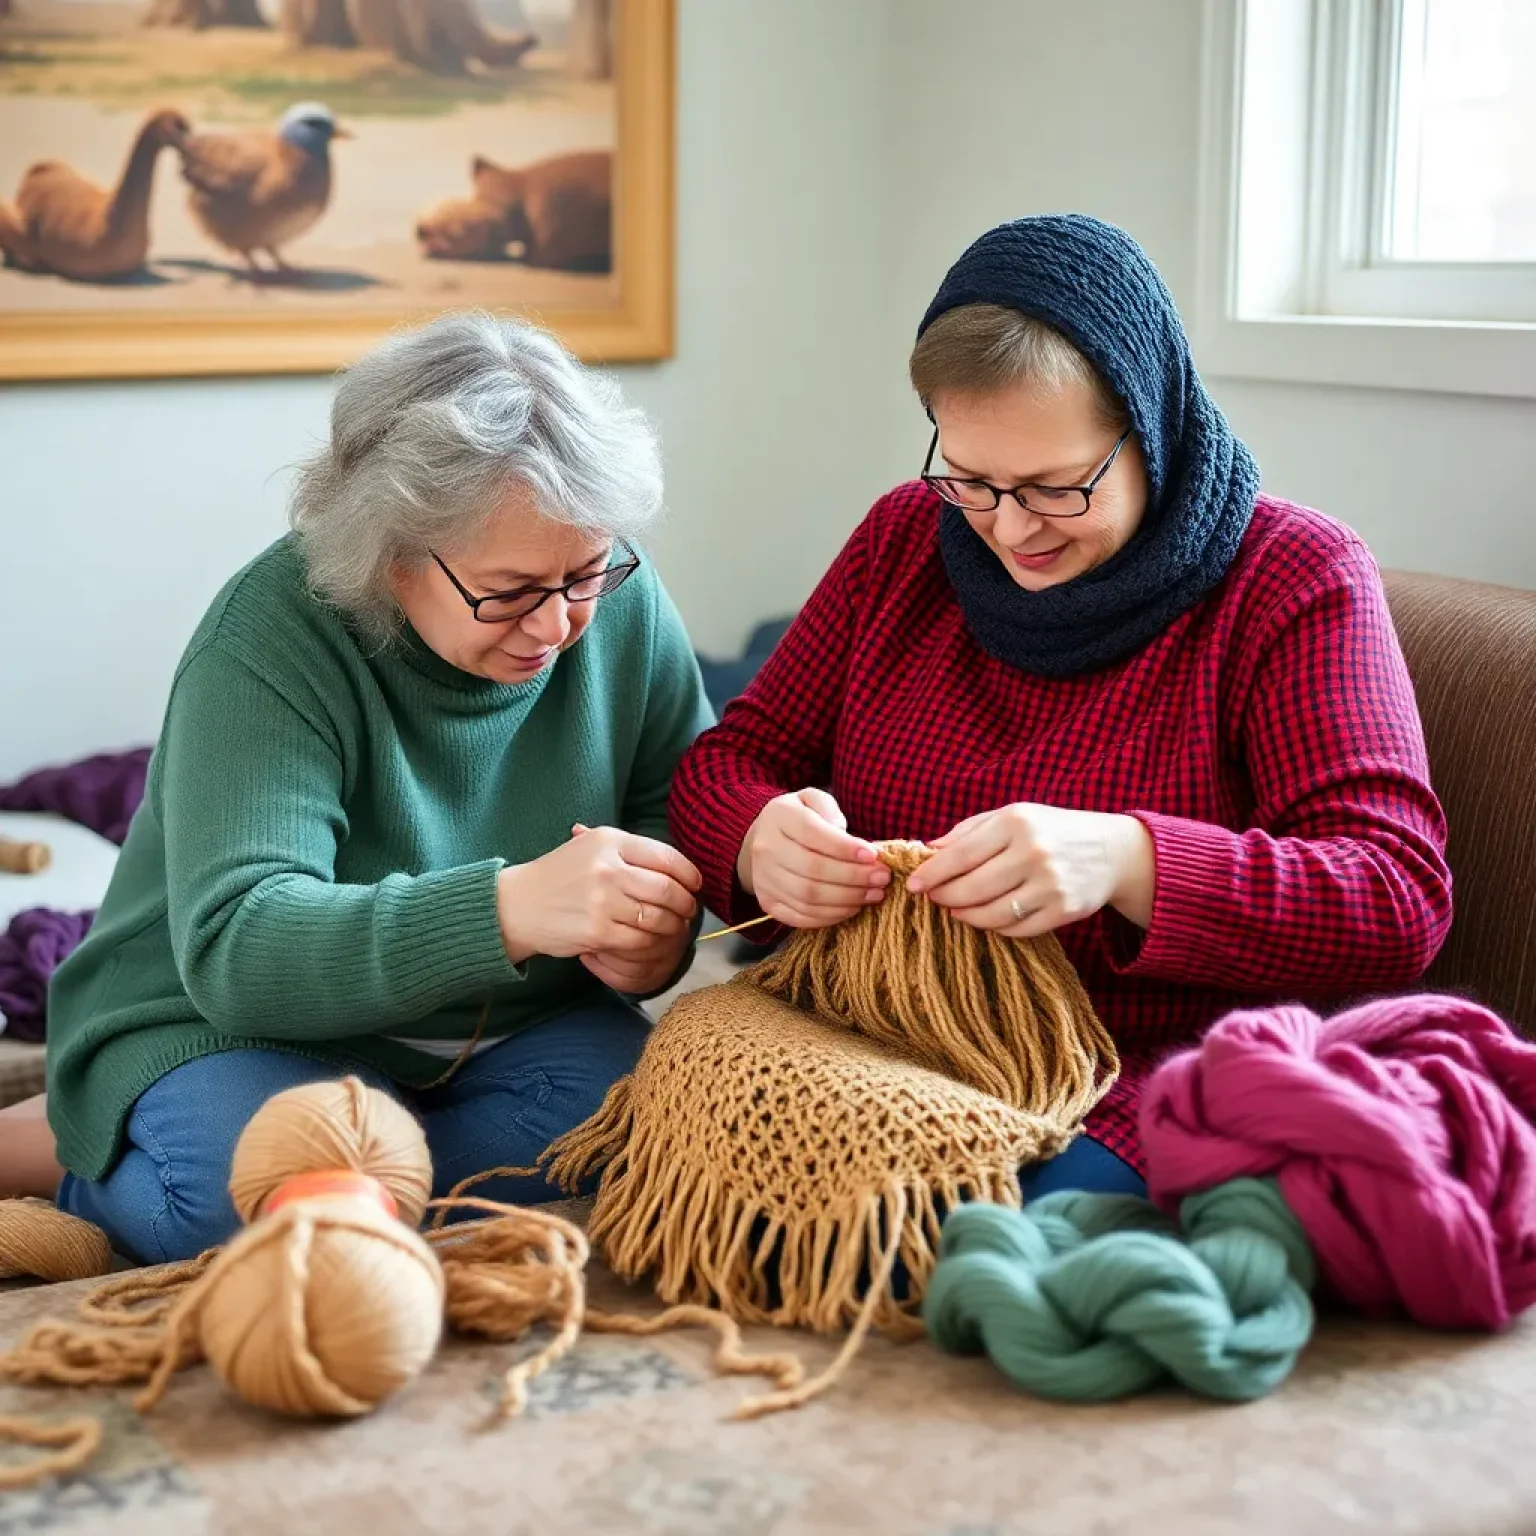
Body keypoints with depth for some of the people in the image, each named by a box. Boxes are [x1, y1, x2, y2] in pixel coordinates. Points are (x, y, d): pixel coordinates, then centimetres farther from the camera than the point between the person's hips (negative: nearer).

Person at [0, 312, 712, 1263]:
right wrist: (510, 909, -48)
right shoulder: (269, 639, -25)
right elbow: (231, 949, -33)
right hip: (234, 1018, -5)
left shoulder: (620, 598, -9)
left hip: (505, 1021, 6)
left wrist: (657, 928, -26)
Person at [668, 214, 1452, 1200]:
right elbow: (726, 761, 10)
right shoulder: (906, 537, 11)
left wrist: (1127, 862, -30)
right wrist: (762, 842, -16)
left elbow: (1402, 901, -13)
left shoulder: (1295, 577, -4)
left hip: (1144, 1088, -5)